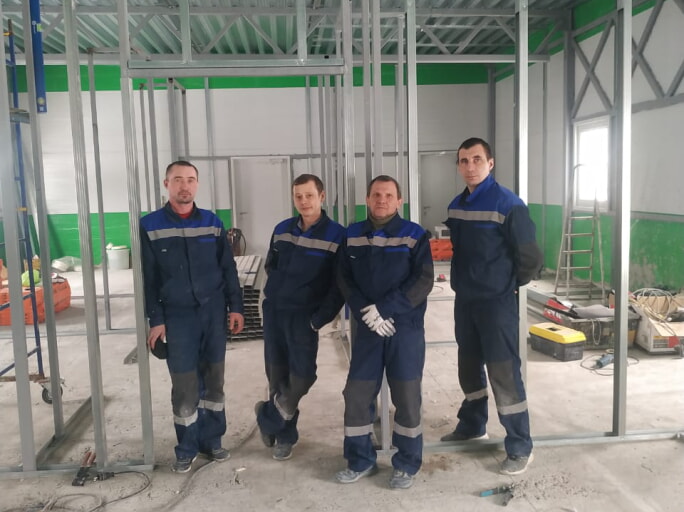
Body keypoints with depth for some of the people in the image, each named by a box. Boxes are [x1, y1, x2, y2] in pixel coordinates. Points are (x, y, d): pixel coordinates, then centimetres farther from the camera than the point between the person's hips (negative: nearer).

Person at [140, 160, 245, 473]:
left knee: (214, 380, 9)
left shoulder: (212, 223, 4)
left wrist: (235, 307, 4)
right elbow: (147, 278, -2)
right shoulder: (150, 226, -3)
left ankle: (211, 440, 25)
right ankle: (187, 448, 18)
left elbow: (228, 269, 8)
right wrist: (155, 320, -6)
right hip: (177, 317, -2)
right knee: (184, 386, 1)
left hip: (214, 313, 3)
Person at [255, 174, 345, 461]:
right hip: (273, 311, 4)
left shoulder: (336, 235, -9)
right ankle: (284, 435, 26)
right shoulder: (282, 230, 6)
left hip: (304, 316, -4)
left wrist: (319, 319, -14)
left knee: (302, 376, -7)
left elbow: (339, 286, -10)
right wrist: (272, 297, 11)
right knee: (276, 375, 8)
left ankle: (268, 418, 19)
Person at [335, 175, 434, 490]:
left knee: (406, 396, 4)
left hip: (406, 328, -3)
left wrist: (384, 308, -18)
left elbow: (423, 281, -11)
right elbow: (344, 280, 4)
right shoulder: (352, 236, 6)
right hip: (366, 328, 3)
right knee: (356, 394, 6)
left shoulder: (414, 235, -4)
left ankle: (407, 465, 21)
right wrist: (366, 313, -12)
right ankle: (360, 461, 24)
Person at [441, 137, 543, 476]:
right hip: (464, 300, 7)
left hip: (497, 302, -7)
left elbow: (530, 257, -13)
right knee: (469, 367, 18)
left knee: (504, 373, -2)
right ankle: (472, 426, 37)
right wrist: (465, 281, 14)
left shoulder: (508, 204, -15)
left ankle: (520, 447, 11)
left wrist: (511, 284, -1)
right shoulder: (456, 206, 6)